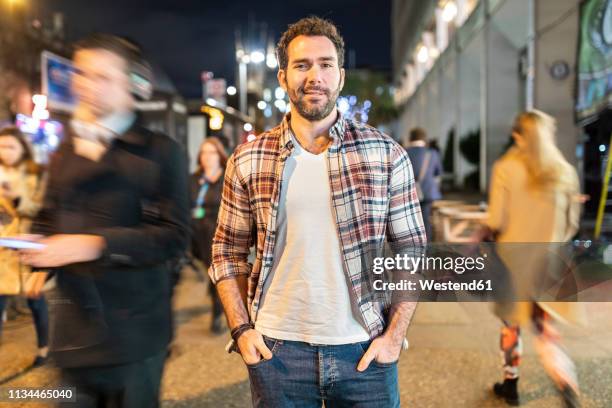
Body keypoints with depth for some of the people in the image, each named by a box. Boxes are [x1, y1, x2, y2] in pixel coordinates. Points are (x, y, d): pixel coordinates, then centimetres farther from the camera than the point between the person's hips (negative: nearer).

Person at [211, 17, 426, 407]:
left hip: (364, 351, 0)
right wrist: (242, 329, -1)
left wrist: (394, 336, -4)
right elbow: (228, 254, 7)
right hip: (276, 350, 1)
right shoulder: (247, 160, 1)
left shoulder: (387, 155, -2)